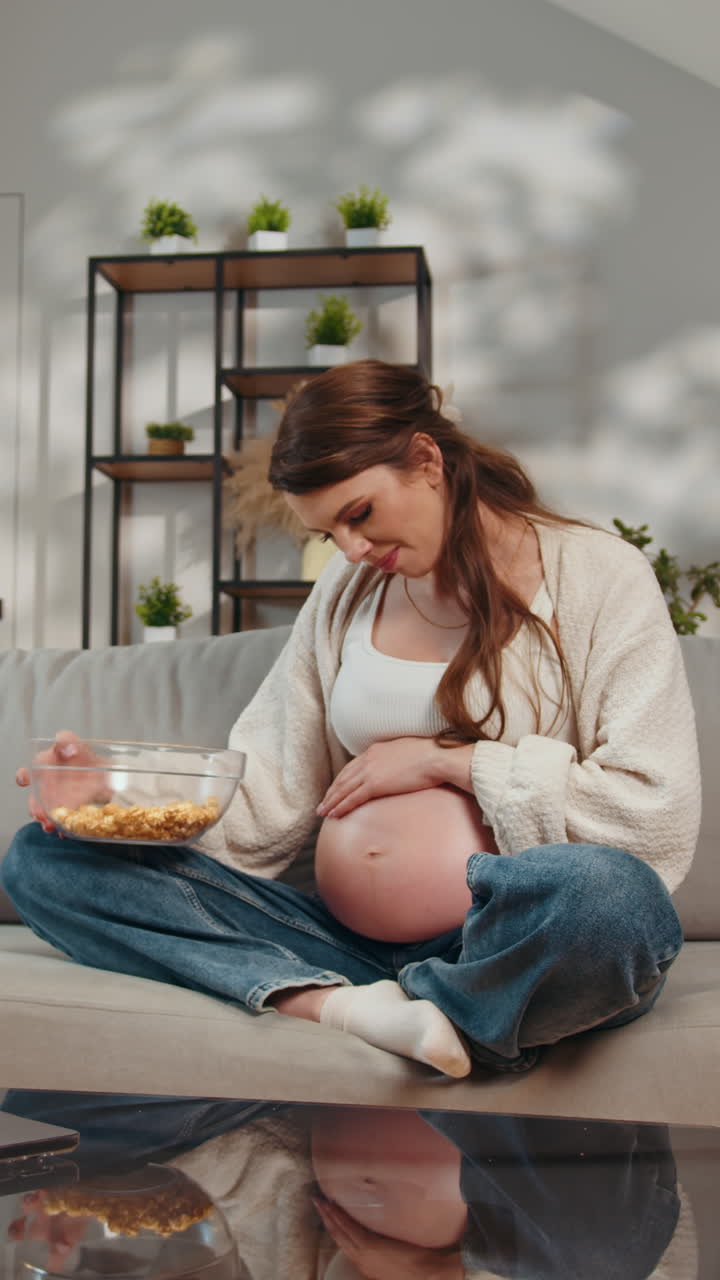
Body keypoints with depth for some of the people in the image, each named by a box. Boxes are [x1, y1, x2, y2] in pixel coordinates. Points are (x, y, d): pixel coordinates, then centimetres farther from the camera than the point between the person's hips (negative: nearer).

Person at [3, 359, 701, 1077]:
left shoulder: (598, 576, -1)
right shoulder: (346, 594, 15)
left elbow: (657, 812, -11)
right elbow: (272, 794, 9)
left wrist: (445, 760, -8)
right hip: (352, 944, 5)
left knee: (607, 895, -42)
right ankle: (348, 1008, -26)